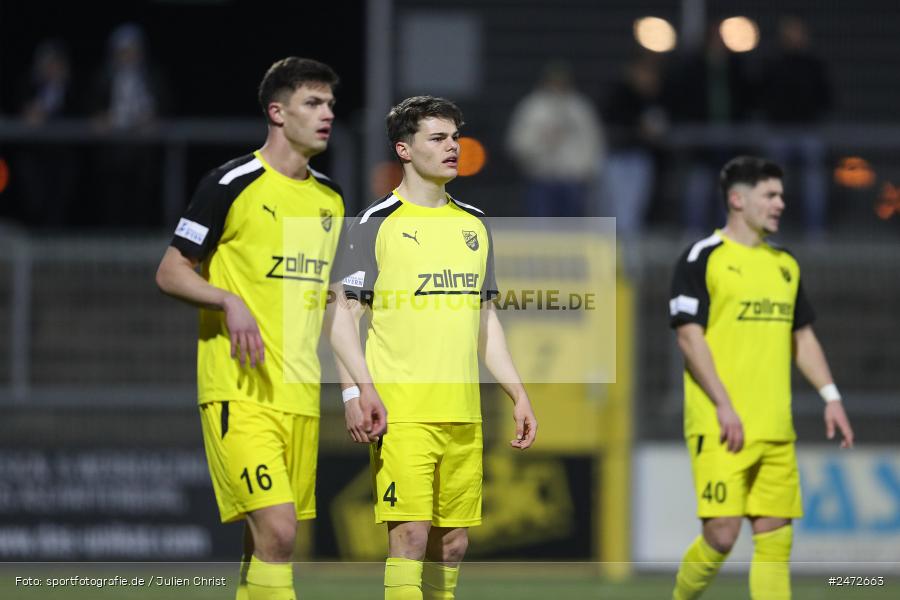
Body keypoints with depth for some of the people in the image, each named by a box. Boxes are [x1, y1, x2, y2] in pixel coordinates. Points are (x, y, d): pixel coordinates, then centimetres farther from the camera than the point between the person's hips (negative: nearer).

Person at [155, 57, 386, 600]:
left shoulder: (330, 198, 15)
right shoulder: (233, 183, -6)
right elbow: (170, 272, -3)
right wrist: (229, 300, -20)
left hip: (301, 393, 7)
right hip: (240, 392, -7)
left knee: (270, 540, 6)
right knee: (275, 530, -19)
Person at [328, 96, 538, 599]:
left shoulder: (474, 224, 16)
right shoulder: (377, 223, -1)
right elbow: (343, 313, -4)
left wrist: (519, 395, 16)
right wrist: (356, 389, -17)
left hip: (464, 415, 6)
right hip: (400, 412, -6)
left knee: (453, 541, 5)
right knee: (410, 533, -13)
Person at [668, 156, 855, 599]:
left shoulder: (784, 265, 16)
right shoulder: (703, 258, -4)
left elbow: (802, 336, 22)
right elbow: (689, 334, -10)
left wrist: (830, 397, 9)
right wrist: (724, 405, -16)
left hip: (775, 429, 6)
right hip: (720, 427, -6)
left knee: (774, 537, 2)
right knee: (722, 533, -12)